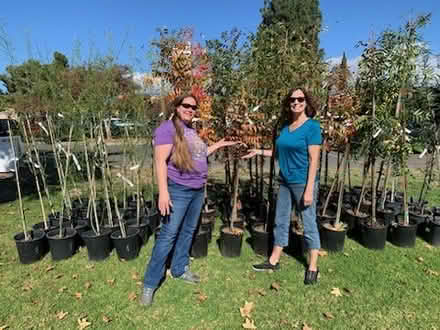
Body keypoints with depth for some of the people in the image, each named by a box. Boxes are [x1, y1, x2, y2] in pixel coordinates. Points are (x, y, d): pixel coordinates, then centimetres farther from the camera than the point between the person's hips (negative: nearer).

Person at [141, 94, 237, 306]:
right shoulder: (167, 128, -11)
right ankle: (150, 284, 10)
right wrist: (163, 192, -26)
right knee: (168, 236, -4)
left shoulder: (192, 130, 14)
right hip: (178, 190, -8)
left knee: (188, 232, 17)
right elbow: (160, 161, -19)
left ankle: (180, 269, 35)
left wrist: (217, 145, 22)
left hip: (198, 190, 8)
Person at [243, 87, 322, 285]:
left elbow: (314, 159, -15)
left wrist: (309, 189, -19)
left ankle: (312, 267, 22)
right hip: (285, 181, 7)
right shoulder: (286, 126, 9)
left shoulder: (312, 126, -10)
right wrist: (260, 151, 11)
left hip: (303, 183, -7)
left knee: (309, 224, 6)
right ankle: (274, 261, 28)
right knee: (281, 222, 14)